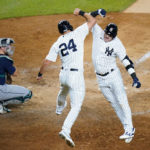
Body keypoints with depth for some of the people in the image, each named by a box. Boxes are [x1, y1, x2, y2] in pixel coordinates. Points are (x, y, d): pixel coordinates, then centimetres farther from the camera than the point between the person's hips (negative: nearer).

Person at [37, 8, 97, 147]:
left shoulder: (57, 44, 2)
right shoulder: (77, 33, -7)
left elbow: (47, 61, 1)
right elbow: (92, 20, -2)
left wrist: (40, 74, 17)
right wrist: (81, 13, 13)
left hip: (63, 74, 6)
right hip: (76, 76, -5)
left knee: (63, 91, 39)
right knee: (76, 106, -4)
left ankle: (59, 108, 70)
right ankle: (65, 130, -23)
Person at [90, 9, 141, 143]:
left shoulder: (117, 44, -16)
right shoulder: (98, 33, -5)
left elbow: (126, 61, -16)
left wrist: (135, 78, -25)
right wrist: (97, 12, -26)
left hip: (113, 76, -5)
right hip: (101, 79, 5)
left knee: (122, 102, -6)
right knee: (114, 104, 9)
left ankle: (129, 129, -4)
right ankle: (128, 129, 15)